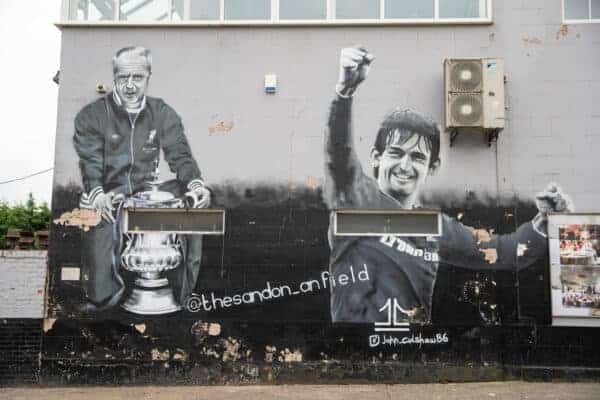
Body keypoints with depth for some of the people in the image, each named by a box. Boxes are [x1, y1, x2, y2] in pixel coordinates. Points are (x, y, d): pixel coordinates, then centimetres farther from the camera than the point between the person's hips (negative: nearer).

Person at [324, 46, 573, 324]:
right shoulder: (358, 198, -8)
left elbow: (504, 253, 16)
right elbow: (339, 153, -26)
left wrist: (544, 220, -1)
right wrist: (346, 90, -42)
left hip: (416, 320, 5)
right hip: (358, 328, -5)